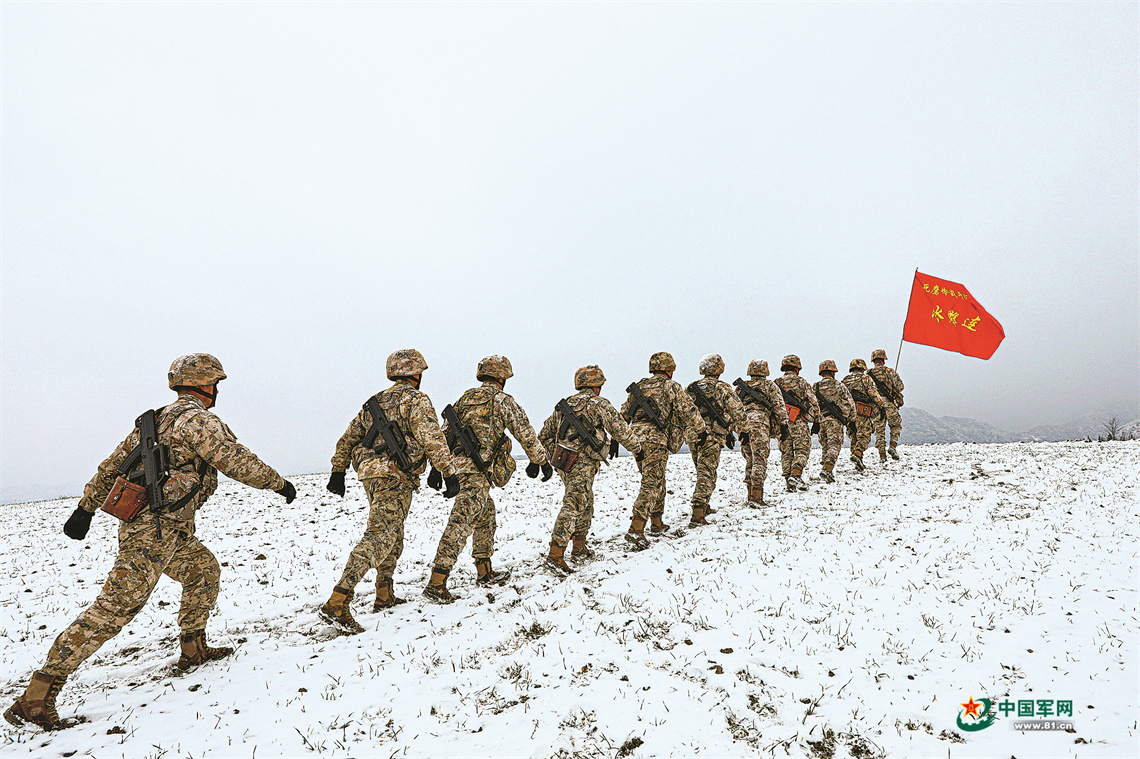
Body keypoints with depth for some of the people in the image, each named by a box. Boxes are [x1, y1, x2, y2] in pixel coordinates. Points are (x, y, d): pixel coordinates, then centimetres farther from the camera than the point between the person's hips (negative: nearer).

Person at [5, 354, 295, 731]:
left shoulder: (157, 419, 17)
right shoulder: (197, 418, -12)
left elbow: (111, 465, 21)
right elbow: (237, 462, -17)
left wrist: (86, 508, 26)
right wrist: (279, 483, -5)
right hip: (155, 529, -10)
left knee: (205, 571, 22)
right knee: (114, 608, -8)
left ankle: (193, 649, 32)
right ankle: (35, 698, -4)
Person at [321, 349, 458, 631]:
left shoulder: (375, 402, 20)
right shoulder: (416, 401, -3)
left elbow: (348, 438, 21)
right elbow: (431, 439, -15)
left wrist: (338, 472, 26)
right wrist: (450, 473, -16)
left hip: (371, 475, 9)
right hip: (396, 476, -9)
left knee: (393, 534, 22)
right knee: (379, 538, -13)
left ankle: (384, 596, 29)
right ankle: (337, 604, -21)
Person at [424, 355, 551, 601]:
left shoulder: (464, 399, 19)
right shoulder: (503, 401, 0)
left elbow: (444, 433, 17)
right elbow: (526, 434, 3)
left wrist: (437, 468, 19)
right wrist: (541, 461, 15)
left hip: (458, 466, 8)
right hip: (478, 471, -8)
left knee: (486, 517, 21)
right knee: (460, 524, -9)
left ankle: (485, 572, 31)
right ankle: (436, 583, -10)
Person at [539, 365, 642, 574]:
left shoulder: (564, 405, 17)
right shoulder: (598, 404, -3)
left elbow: (544, 435, 20)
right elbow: (620, 429, -3)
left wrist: (555, 457, 23)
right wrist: (637, 448, 10)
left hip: (563, 464, 8)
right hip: (583, 464, -8)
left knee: (585, 505, 20)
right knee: (573, 507, -9)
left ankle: (579, 549, 28)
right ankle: (555, 555, -14)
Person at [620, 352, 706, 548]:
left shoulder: (639, 386, 18)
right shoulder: (671, 387, 1)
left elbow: (624, 413, 21)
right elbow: (688, 411, 0)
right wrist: (701, 430, 13)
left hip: (635, 439, 7)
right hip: (655, 440, -7)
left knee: (657, 481, 22)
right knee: (651, 485, -9)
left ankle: (657, 523, 30)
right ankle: (635, 531, -19)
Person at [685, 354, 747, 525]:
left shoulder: (690, 389, 11)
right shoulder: (722, 388, -3)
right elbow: (737, 411, -4)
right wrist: (744, 432, 8)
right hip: (713, 437, -5)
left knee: (703, 472, 21)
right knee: (706, 474, -7)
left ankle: (704, 507, 31)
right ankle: (698, 513, -16)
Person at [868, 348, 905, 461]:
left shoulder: (868, 375, 6)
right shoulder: (889, 371, 0)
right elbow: (900, 386, -3)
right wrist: (891, 389, 16)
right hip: (889, 404, -2)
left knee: (879, 430, 6)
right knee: (896, 426, 17)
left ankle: (882, 455, 4)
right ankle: (893, 447, 0)